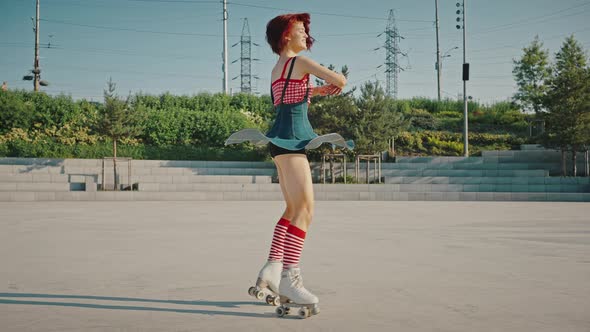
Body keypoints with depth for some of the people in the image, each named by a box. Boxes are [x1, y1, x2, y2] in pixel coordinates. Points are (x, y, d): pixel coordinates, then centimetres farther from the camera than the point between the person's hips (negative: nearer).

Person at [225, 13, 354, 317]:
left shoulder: (277, 69, 22)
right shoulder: (301, 61, -4)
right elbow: (340, 80, -5)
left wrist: (317, 91, 22)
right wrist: (335, 84, 18)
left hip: (282, 140, 10)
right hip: (290, 137, -10)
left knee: (293, 209, 13)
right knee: (305, 208, -14)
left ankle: (272, 268, 12)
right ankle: (288, 278, -17)